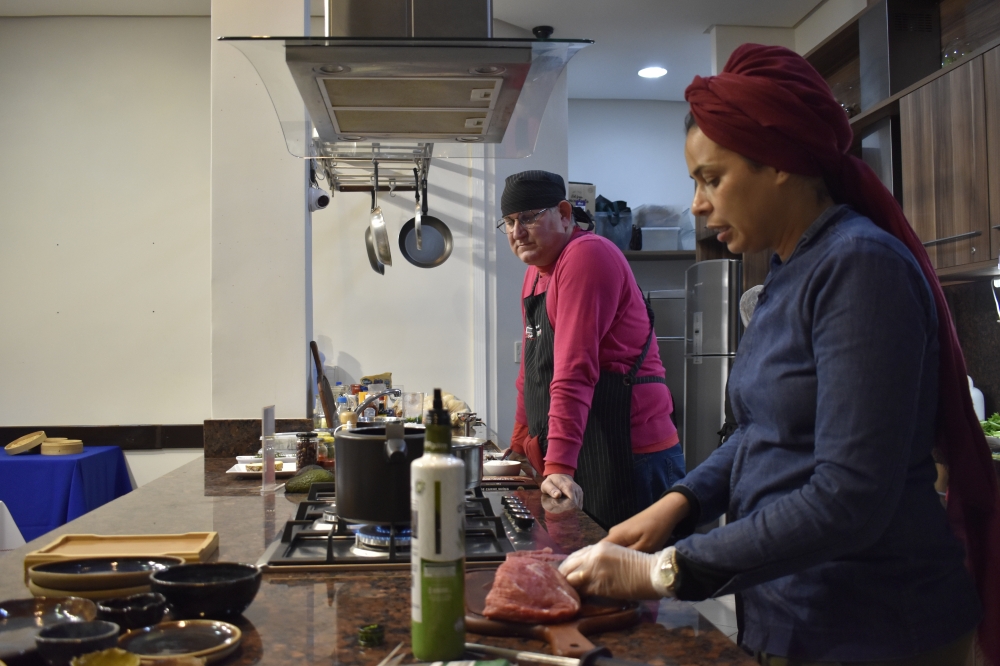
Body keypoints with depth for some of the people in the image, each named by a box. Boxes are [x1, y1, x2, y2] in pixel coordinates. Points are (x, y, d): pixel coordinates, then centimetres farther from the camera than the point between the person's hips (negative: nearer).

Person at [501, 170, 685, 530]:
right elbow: (532, 373, 22)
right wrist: (519, 448, 22)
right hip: (579, 460, 9)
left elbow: (575, 370, -23)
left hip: (629, 456, -9)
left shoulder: (587, 255, -13)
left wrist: (559, 466, -28)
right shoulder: (536, 271, 17)